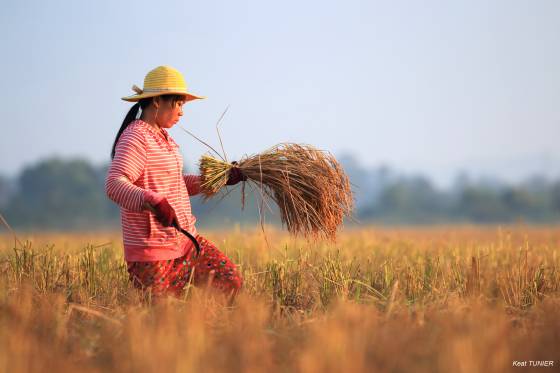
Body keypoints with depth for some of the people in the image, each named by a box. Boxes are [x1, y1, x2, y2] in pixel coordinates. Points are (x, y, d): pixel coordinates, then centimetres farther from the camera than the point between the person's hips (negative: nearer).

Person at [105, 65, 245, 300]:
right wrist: (153, 202, -46)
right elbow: (114, 185, -31)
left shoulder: (163, 137, 15)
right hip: (151, 249, -9)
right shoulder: (135, 138, -16)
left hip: (185, 239, 9)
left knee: (231, 283, 2)